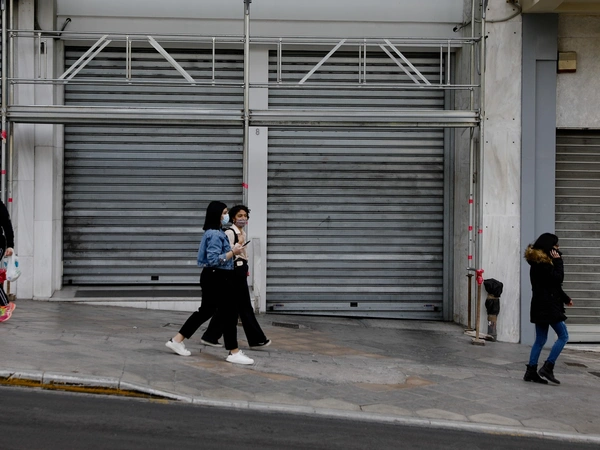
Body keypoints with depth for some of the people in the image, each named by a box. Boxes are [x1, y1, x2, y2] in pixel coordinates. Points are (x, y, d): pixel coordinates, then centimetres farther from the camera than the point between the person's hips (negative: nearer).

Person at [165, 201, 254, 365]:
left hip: (214, 278, 11)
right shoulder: (215, 234, -18)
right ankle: (234, 353, 3)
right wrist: (233, 252, -17)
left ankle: (176, 340, 22)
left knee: (206, 311, 17)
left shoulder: (215, 233, 15)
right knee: (230, 313, -4)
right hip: (216, 278, -11)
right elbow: (214, 260, -25)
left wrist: (232, 251, 10)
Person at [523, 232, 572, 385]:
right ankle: (547, 368, -7)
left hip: (540, 307, 10)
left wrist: (565, 299, 23)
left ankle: (531, 372, 10)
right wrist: (558, 261, -9)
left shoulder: (537, 262, 16)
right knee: (563, 336, -4)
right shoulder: (543, 263, -14)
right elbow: (557, 278, -18)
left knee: (540, 339, 11)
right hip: (548, 306, -10)